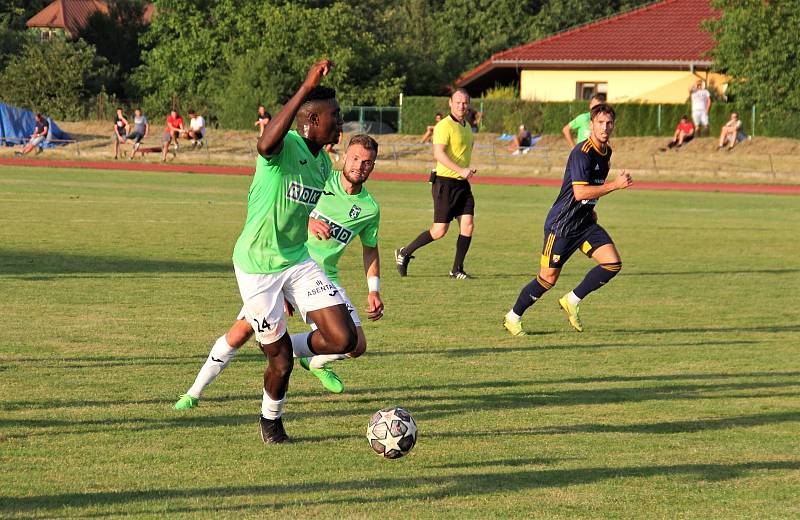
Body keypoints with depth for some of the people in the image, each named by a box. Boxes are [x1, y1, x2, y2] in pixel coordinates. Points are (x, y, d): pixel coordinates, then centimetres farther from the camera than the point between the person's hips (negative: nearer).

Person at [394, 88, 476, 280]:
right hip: (445, 183, -8)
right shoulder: (445, 126, -13)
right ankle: (404, 253, 12)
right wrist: (460, 170, -34)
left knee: (468, 225, -4)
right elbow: (438, 153, -27)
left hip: (463, 184, 8)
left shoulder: (467, 126, 15)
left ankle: (457, 269, 5)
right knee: (439, 231, -6)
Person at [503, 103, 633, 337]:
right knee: (549, 277, -4)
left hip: (585, 222, 8)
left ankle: (572, 301, 7)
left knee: (613, 263, -7)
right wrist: (615, 185, -26)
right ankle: (513, 317, 15)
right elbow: (580, 192, -28)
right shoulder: (581, 153, -20)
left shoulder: (606, 151, 8)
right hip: (562, 224, -8)